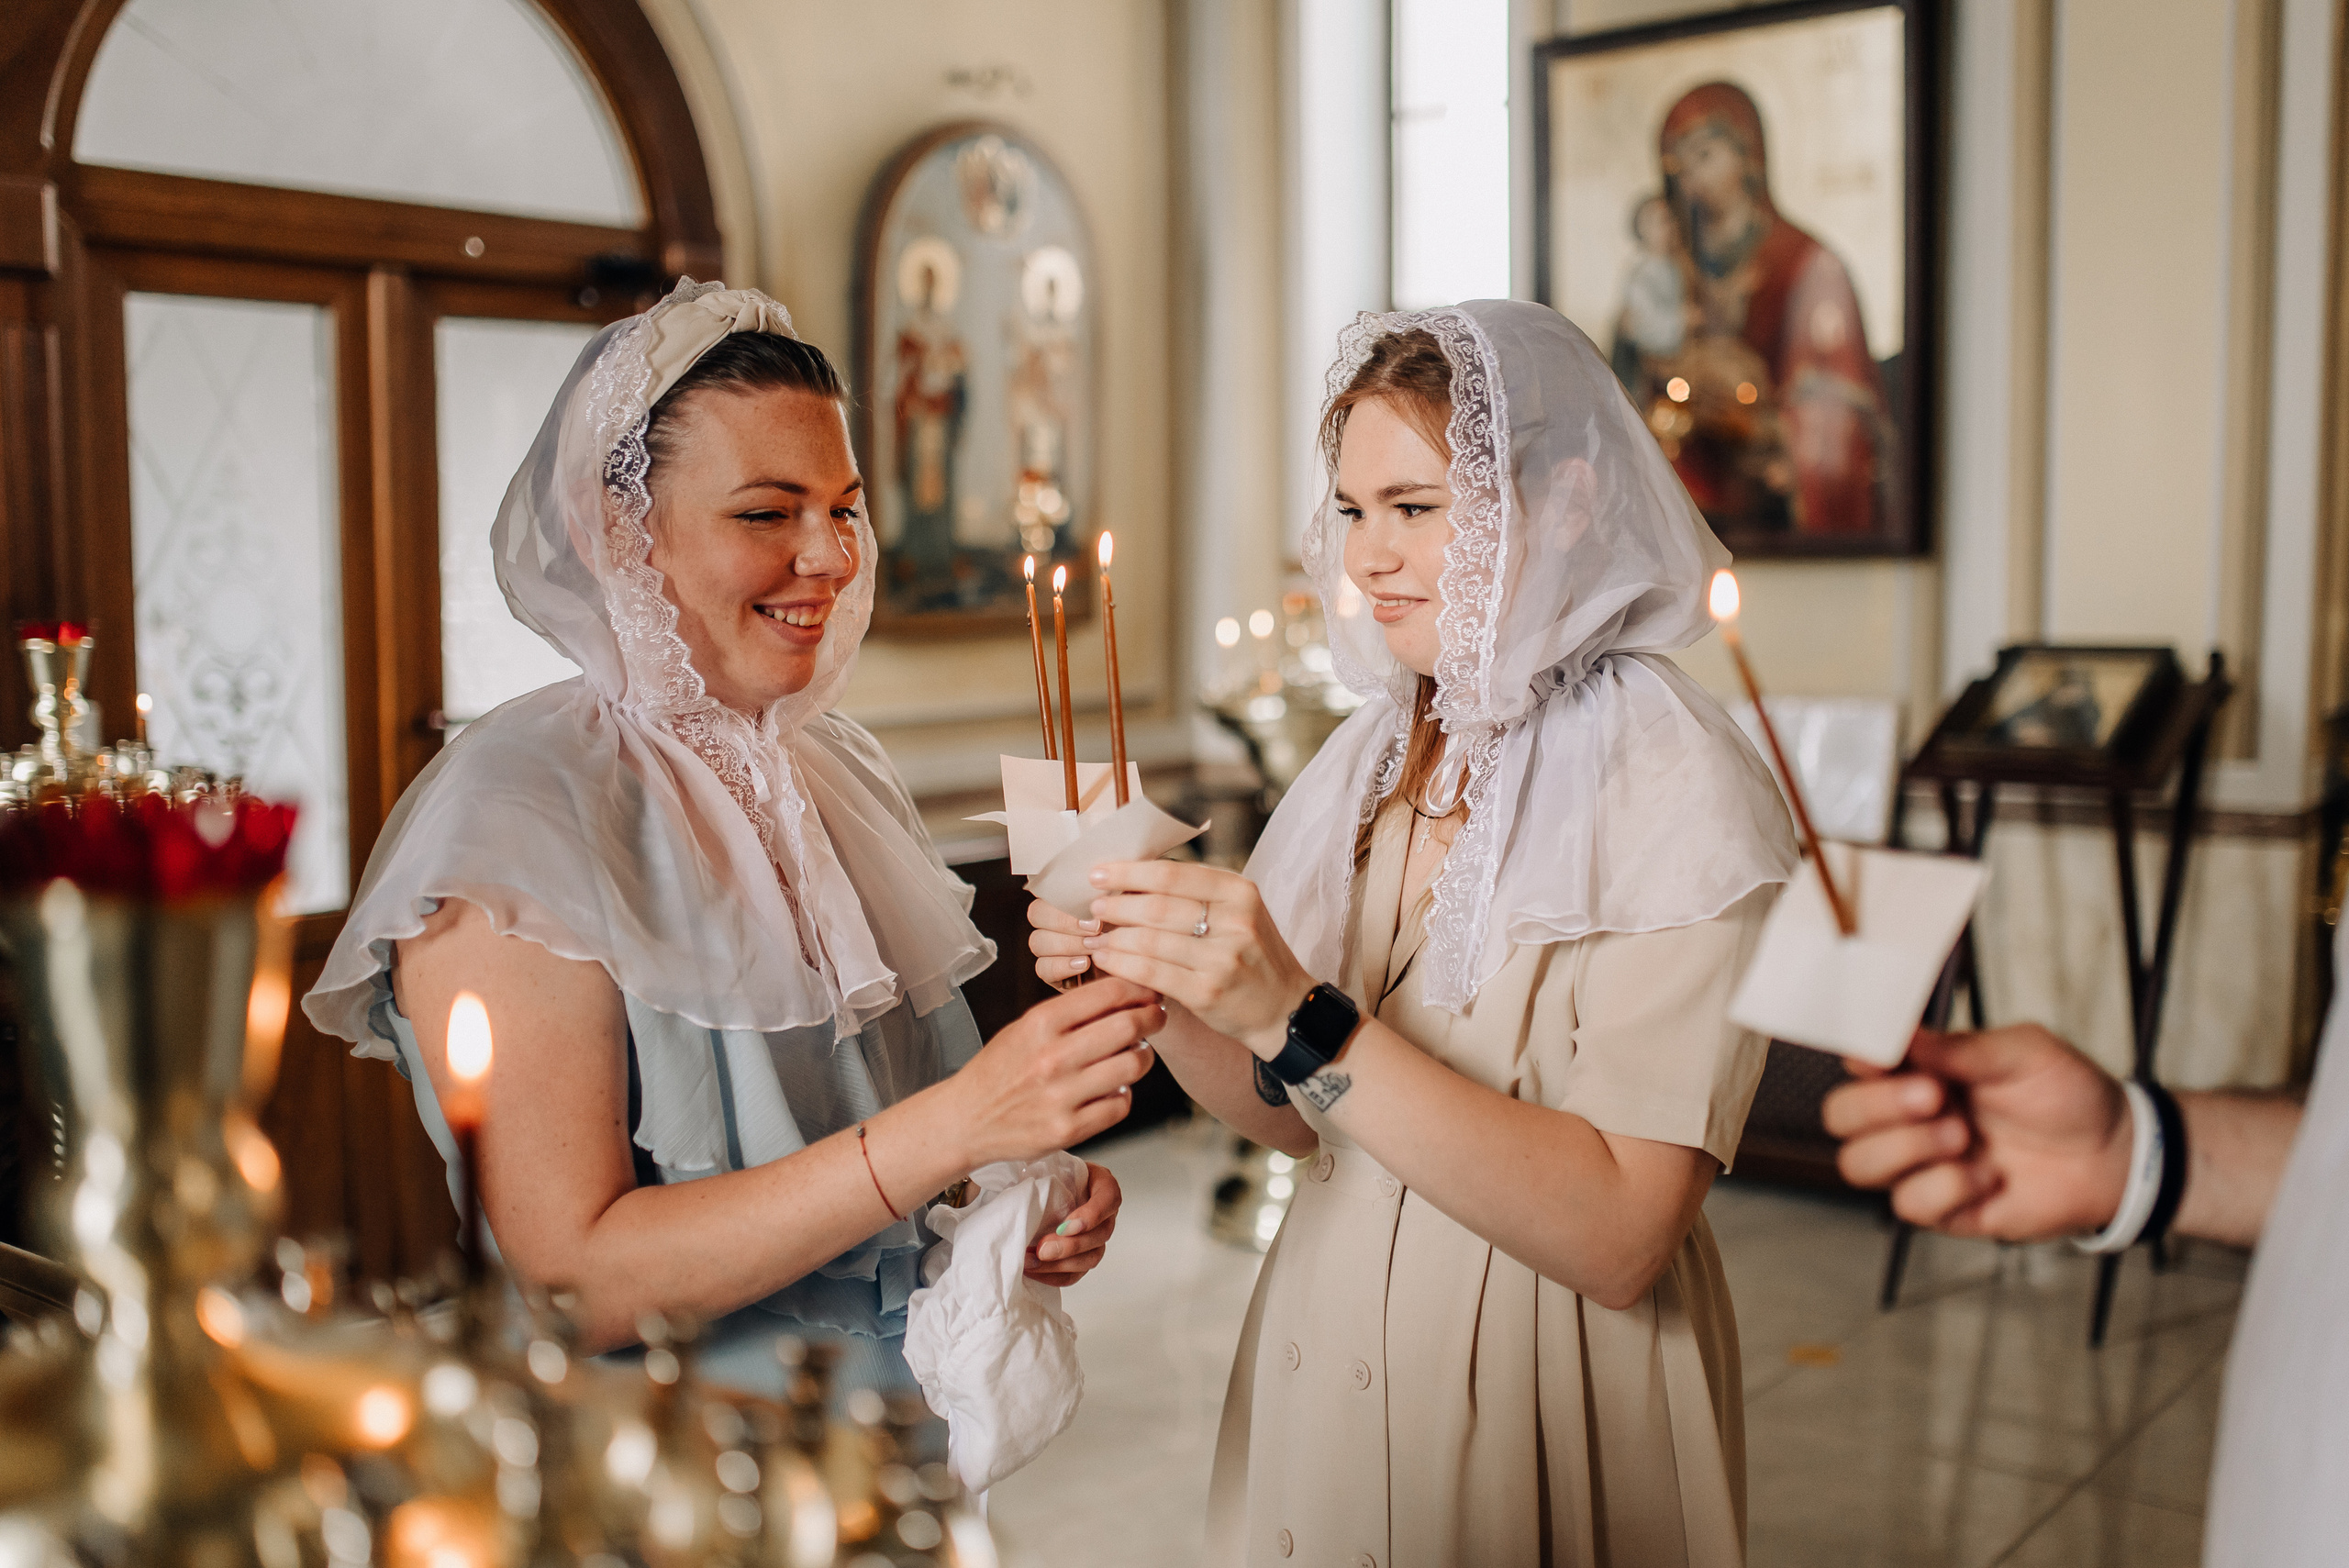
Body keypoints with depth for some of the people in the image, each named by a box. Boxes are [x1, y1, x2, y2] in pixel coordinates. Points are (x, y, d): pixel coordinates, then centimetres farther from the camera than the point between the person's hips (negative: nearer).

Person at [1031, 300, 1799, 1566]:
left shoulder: (1675, 790, -18)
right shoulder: (1371, 759, 1)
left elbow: (1616, 1237, -25)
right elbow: (1295, 1120, 6)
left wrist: (1302, 1021, -30)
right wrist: (1168, 998, -12)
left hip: (1547, 1413, -5)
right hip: (1325, 1359, 6)